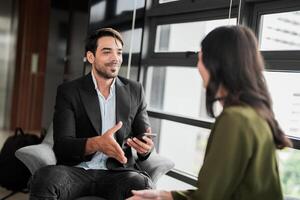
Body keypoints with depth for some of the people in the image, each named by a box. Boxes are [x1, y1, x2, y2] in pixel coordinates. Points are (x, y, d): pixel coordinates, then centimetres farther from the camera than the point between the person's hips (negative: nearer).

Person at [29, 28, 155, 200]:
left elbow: (145, 138, 8)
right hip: (77, 170, -1)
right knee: (44, 178, -33)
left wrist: (146, 147, -18)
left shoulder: (134, 90, 7)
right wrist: (96, 143, -30)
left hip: (117, 171, 2)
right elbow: (62, 146, -9)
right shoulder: (68, 91, 0)